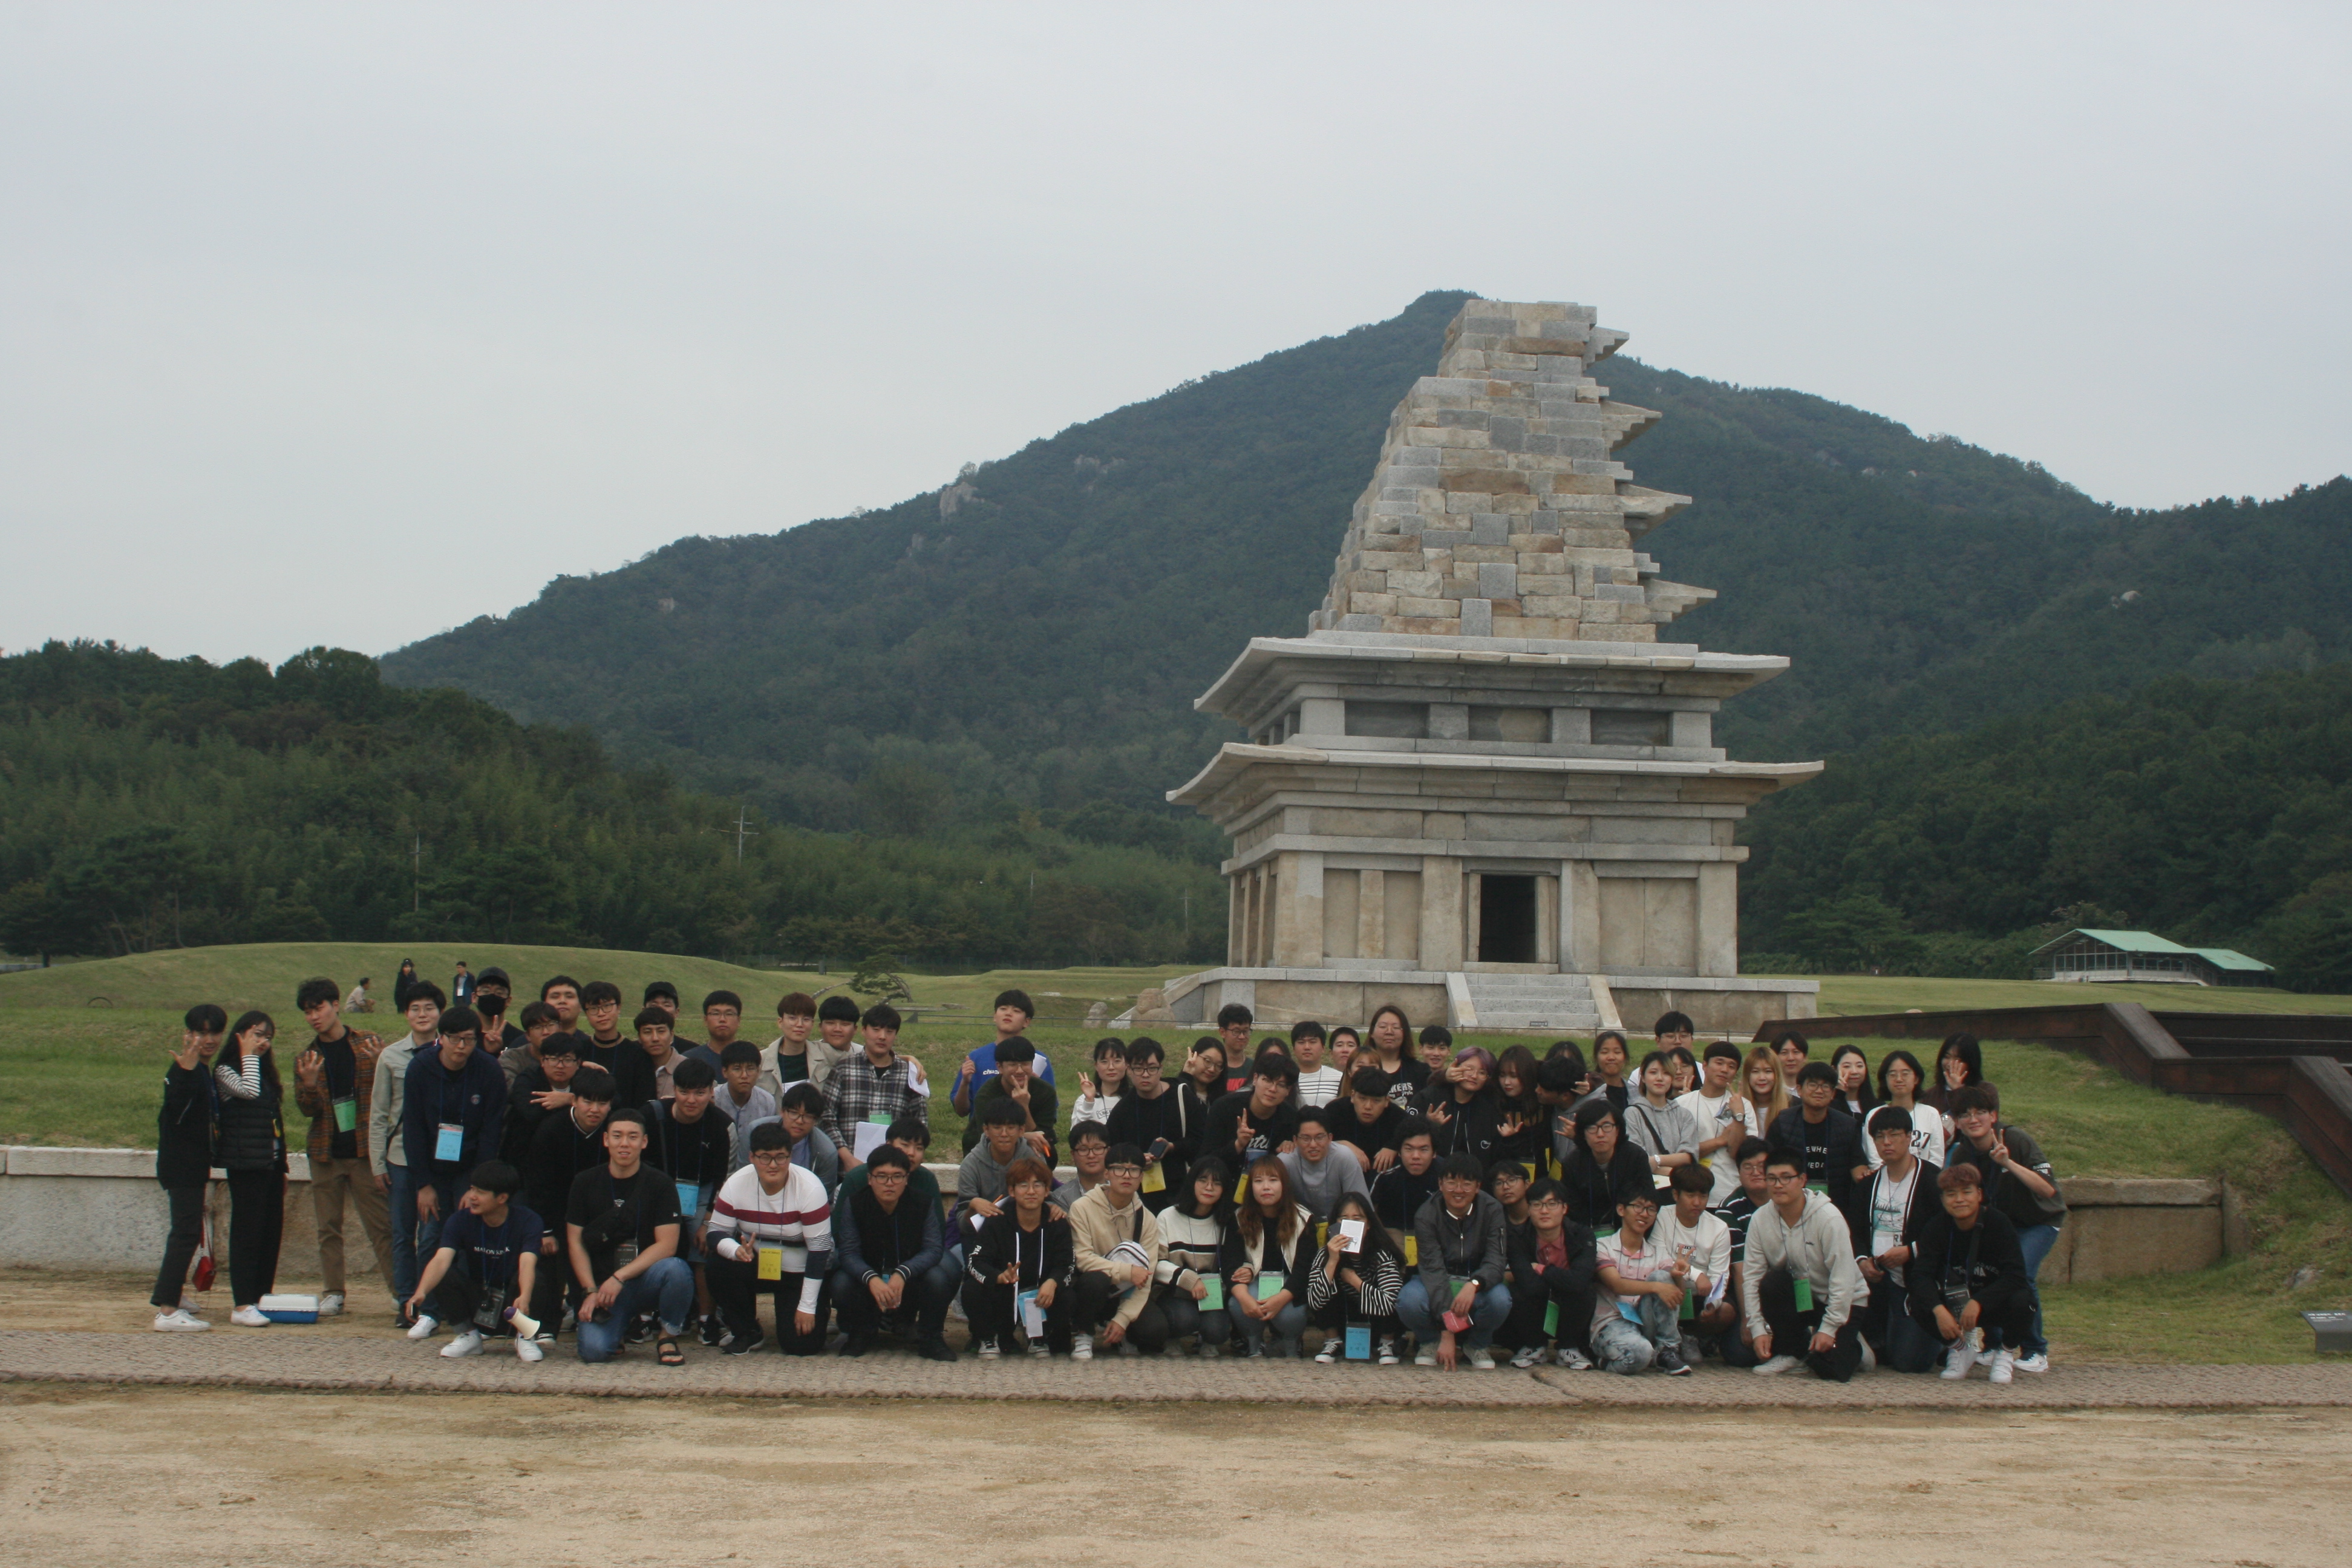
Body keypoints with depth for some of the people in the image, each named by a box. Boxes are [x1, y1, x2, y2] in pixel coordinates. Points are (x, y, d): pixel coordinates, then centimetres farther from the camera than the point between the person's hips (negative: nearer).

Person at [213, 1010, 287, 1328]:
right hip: (246, 1164, -7)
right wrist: (249, 1056, -10)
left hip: (271, 1163, 8)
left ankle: (262, 1298, 14)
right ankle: (243, 1305, -10)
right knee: (247, 1231, -9)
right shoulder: (225, 1071, -3)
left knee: (272, 1231, 7)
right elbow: (248, 1091, -24)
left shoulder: (266, 1072, 19)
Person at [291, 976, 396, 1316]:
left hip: (364, 1150, -3)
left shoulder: (367, 1044, 1)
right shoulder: (307, 1057, 8)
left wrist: (381, 1065, -19)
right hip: (325, 1153, 3)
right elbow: (307, 1109, 3)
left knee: (380, 1224, -4)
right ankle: (334, 1291, 15)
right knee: (328, 1226, 6)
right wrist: (309, 1083, -17)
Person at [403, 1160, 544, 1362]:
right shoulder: (461, 1220, -12)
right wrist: (421, 1292, -46)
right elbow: (441, 1260, -26)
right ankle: (469, 1334, -4)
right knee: (444, 1276, -25)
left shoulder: (527, 1222, -18)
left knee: (531, 1277, -33)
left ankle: (524, 1335, -7)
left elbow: (527, 1264, -34)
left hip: (511, 1305, -2)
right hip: (477, 1304, 2)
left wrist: (524, 1297, -55)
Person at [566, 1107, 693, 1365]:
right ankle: (621, 1324, 11)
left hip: (647, 1280, 0)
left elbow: (667, 1245, -11)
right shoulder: (585, 1183, 4)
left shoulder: (660, 1185, -3)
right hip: (603, 1285, 1)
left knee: (676, 1269, -35)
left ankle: (668, 1336, -7)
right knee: (594, 1351, -26)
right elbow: (575, 1242, 3)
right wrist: (591, 1292, -9)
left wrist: (619, 1278, -19)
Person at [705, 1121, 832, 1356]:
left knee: (801, 1344, -17)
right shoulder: (735, 1185, -15)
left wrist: (807, 1307, -19)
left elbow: (819, 1248, -19)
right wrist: (737, 1250, -36)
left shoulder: (809, 1188, -23)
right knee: (719, 1267, -29)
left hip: (801, 1272, -3)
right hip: (756, 1264, 3)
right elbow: (716, 1233, -11)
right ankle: (746, 1332, -2)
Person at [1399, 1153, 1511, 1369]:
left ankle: (1477, 1344, 1)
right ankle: (1429, 1342, 3)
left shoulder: (1492, 1210, -13)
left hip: (1477, 1284, 1)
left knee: (1500, 1299, -34)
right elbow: (1433, 1269, -26)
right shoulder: (1426, 1215, -17)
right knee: (1408, 1301, -34)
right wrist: (1447, 1333, -35)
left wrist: (1473, 1285, -48)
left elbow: (1496, 1260, -22)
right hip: (1437, 1284, -1)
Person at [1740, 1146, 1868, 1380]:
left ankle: (1851, 1345, 16)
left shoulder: (1828, 1218, -22)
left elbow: (1843, 1279, -21)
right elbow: (1751, 1276, -11)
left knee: (1829, 1367, -22)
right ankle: (1790, 1352, -7)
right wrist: (1758, 1329, -18)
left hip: (1844, 1302, -3)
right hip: (1801, 1297, 3)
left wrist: (1828, 1329, -21)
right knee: (1772, 1281, -29)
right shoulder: (1760, 1220, -11)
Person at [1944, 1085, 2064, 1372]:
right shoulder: (1962, 1154, -9)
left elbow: (2049, 1189, -32)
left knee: (2021, 1274, -26)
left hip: (2039, 1221, -4)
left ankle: (2036, 1351, -7)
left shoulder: (2017, 1140, -23)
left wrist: (2009, 1163, -39)